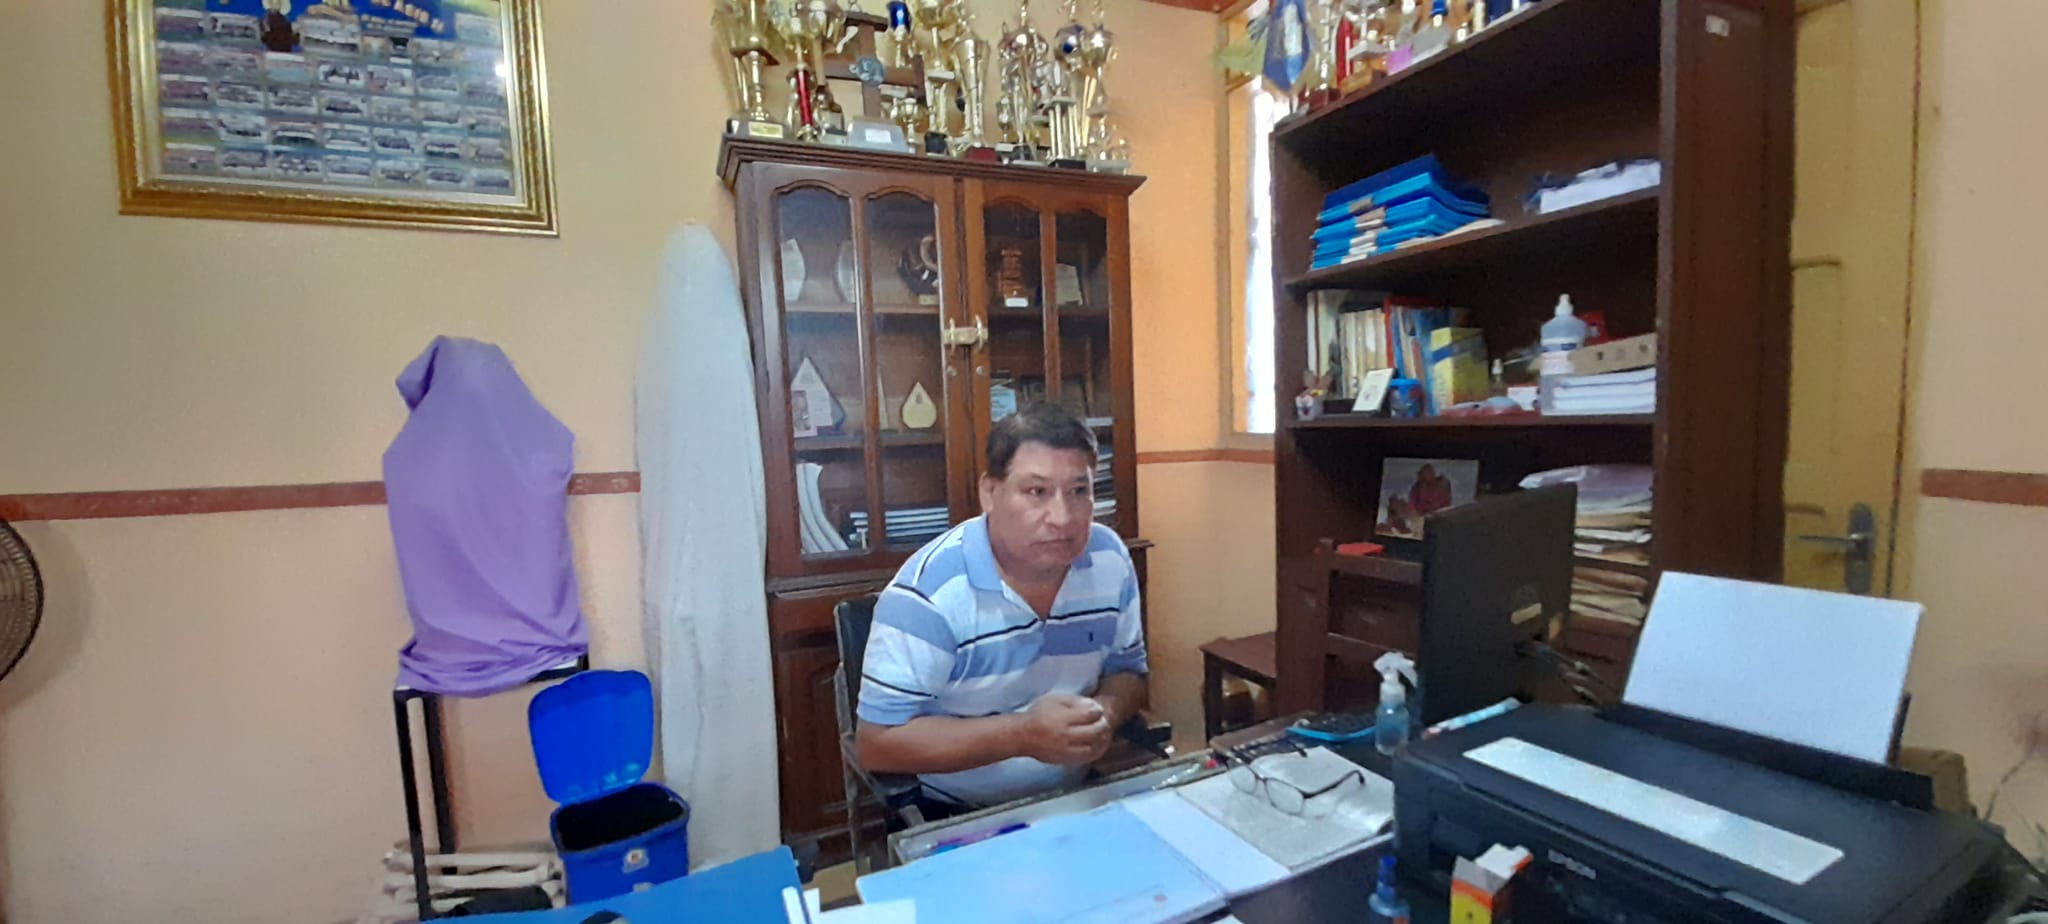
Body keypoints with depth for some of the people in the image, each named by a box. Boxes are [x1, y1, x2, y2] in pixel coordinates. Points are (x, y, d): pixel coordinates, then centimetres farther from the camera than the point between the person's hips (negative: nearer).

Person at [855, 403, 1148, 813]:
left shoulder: (1110, 559, -6)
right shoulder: (928, 592, -23)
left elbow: (1127, 671, 7)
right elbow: (876, 742, -20)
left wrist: (1104, 714, -15)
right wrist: (1023, 734, -26)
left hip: (1074, 800, 4)